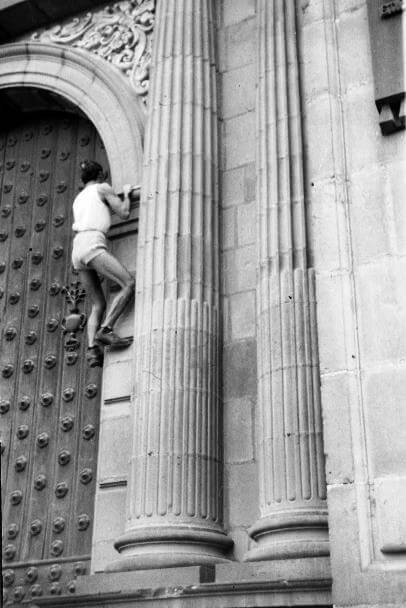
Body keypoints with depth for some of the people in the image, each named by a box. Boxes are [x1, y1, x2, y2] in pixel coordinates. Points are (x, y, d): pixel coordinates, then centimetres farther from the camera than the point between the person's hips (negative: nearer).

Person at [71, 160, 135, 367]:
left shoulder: (78, 199, 30)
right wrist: (126, 194, 23)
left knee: (99, 305, 6)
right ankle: (106, 330, -29)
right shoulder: (103, 188, 10)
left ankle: (92, 349, -14)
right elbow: (124, 213, 4)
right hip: (93, 246, -8)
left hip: (77, 252, 8)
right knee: (130, 285, -15)